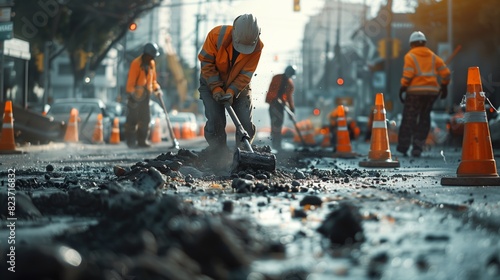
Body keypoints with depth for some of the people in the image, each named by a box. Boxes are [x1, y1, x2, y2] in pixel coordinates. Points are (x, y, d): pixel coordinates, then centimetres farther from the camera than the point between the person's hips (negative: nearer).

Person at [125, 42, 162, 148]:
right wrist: (131, 93, -21)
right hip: (136, 94, -7)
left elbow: (152, 79, 21)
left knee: (145, 118, 4)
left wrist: (156, 88, 7)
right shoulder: (136, 63, -13)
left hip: (145, 94, 7)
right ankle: (131, 141, 4)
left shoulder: (151, 63, 11)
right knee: (132, 118, -2)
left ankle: (142, 140, 9)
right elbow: (131, 80, -15)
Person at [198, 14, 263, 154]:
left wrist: (232, 92, -32)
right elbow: (206, 63, -18)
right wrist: (216, 88, -24)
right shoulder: (217, 34, -27)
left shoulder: (257, 46, -23)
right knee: (215, 121, -14)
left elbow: (246, 74, -18)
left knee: (246, 123, -7)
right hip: (211, 83, -1)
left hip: (239, 86, 1)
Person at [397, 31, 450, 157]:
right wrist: (444, 86, 18)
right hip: (432, 91, 4)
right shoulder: (433, 56, 14)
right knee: (424, 119, 11)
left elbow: (408, 74, -14)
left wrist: (403, 87, -7)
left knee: (409, 119, 4)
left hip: (415, 91, -4)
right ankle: (417, 147, 5)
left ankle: (403, 146, 6)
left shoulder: (410, 56, 0)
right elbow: (445, 72, 7)